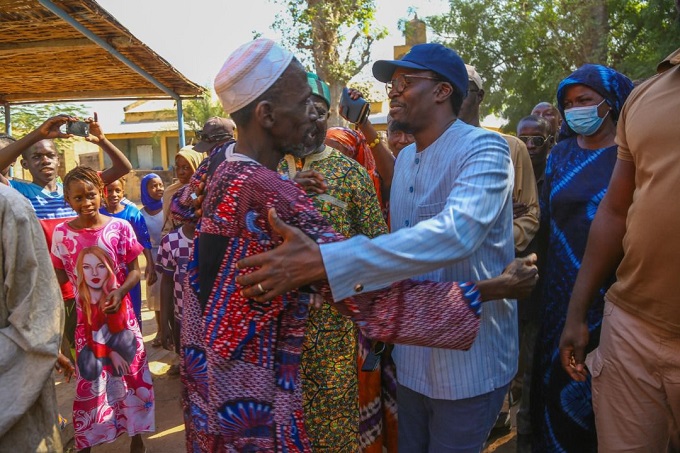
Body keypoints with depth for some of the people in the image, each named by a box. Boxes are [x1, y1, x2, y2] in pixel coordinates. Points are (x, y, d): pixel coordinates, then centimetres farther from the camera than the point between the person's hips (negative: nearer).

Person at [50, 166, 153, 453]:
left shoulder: (120, 228, -10)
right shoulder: (61, 233, -6)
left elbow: (134, 270, -6)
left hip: (120, 315, 0)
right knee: (89, 380, 13)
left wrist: (120, 291, -22)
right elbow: (60, 276, 3)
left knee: (130, 374, 11)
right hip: (86, 318, 1)